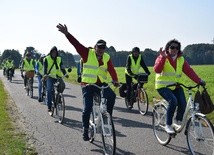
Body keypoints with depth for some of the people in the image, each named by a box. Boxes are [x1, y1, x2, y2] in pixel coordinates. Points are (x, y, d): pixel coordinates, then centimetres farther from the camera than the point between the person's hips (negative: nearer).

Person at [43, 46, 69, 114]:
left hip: (58, 76, 3)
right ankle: (49, 108, -11)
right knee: (49, 90, -18)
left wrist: (65, 73, -17)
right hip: (50, 77, -3)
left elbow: (62, 67, 2)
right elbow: (45, 68, -8)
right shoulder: (46, 59, 4)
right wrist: (45, 74, -28)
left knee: (62, 85, -24)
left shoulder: (59, 59, 13)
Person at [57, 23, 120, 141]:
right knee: (87, 108, -8)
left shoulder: (107, 58, 5)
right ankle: (85, 130, 10)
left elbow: (111, 70, -4)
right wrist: (67, 34, -24)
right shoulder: (87, 53, -3)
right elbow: (76, 44, -12)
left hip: (101, 84, 2)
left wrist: (115, 81, -20)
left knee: (112, 95, -26)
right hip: (88, 84, -2)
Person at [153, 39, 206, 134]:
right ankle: (168, 125, -13)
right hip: (163, 86, -4)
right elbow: (157, 70, -22)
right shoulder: (162, 58, -5)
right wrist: (163, 57, -31)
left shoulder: (181, 59, 7)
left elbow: (189, 71, -4)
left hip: (176, 86, 4)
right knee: (173, 101, -28)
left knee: (183, 103, -15)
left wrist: (199, 81, -16)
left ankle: (178, 121, 16)